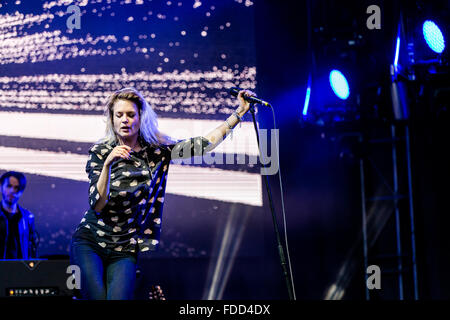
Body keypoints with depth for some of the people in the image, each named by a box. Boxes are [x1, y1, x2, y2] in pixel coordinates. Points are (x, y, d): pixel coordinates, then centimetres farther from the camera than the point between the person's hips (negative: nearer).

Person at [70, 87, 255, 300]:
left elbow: (205, 144, 1)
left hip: (126, 250, 1)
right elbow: (97, 205, -11)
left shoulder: (157, 151, 3)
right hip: (90, 242, -1)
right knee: (97, 296, -23)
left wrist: (240, 112, -1)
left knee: (119, 298, -21)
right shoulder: (99, 152, -2)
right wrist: (108, 164, -25)